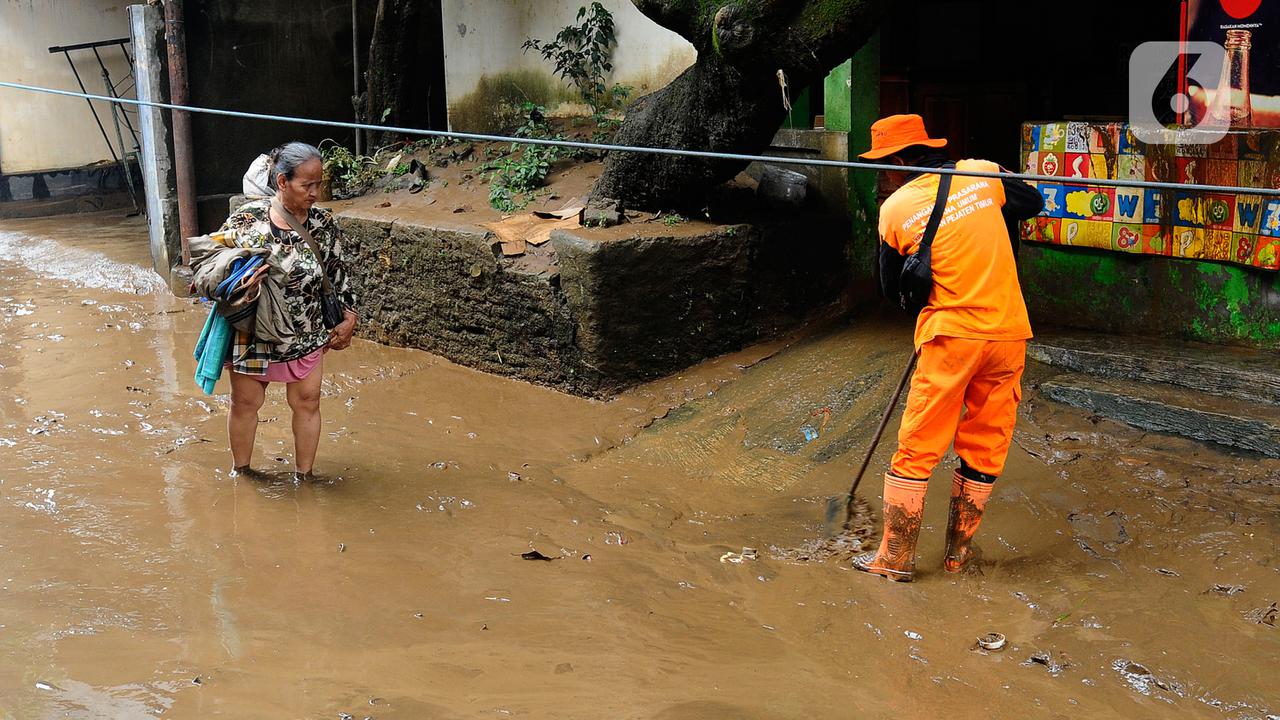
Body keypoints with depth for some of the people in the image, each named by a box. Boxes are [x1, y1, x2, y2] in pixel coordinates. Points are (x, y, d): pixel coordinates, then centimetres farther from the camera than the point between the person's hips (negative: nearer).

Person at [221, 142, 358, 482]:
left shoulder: (324, 224, -6)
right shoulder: (246, 218, -14)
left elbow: (338, 273, 6)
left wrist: (349, 317, 5)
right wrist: (240, 283, -25)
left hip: (306, 335, 2)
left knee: (307, 403, 9)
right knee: (246, 403, 13)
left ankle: (303, 475, 27)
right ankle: (240, 470, 34)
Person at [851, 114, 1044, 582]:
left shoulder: (895, 208, -4)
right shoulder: (982, 172, 2)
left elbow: (893, 285, 7)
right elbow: (1033, 202, 21)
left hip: (950, 337, -4)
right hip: (1008, 332, 4)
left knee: (917, 449, 5)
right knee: (985, 448, 14)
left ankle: (896, 557, 11)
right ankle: (959, 550, 24)